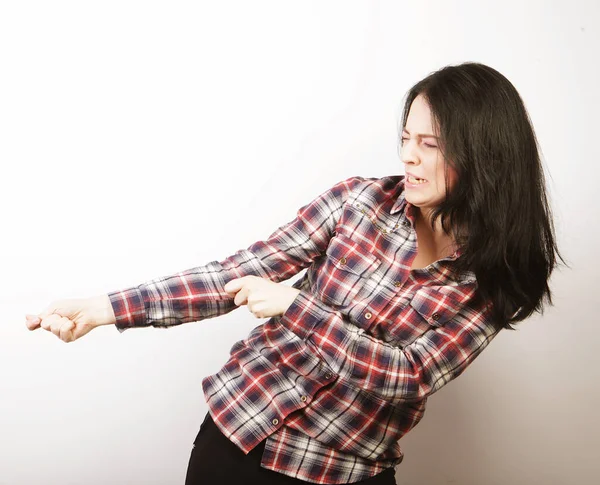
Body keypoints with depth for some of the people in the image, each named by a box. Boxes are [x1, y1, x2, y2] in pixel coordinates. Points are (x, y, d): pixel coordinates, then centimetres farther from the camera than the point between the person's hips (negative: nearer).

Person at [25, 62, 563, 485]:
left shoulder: (493, 277, -9)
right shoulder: (359, 199, -7)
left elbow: (408, 373, -18)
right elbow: (239, 272, -9)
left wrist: (292, 305, -24)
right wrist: (105, 308, -15)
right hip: (239, 426, 1)